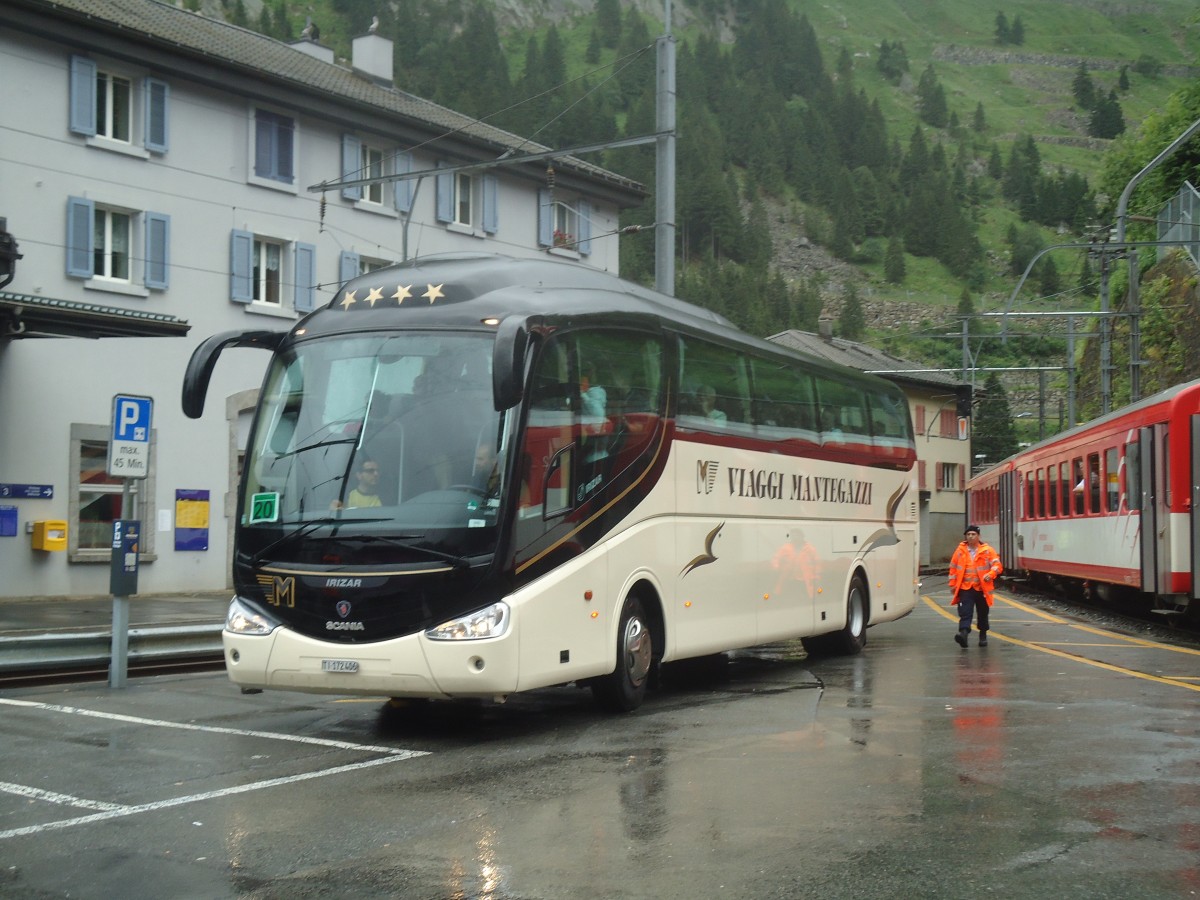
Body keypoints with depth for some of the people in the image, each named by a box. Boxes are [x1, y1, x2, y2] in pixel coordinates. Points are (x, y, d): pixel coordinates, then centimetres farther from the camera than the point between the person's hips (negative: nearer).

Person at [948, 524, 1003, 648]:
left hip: (982, 588, 0)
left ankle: (983, 635, 30)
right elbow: (953, 568, 11)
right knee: (965, 613, -15)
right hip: (965, 588, 0)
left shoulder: (987, 550, 0)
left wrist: (990, 574, -24)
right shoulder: (960, 550, 5)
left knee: (983, 613, 13)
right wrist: (953, 584, 8)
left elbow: (997, 565, -5)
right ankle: (963, 633, -29)